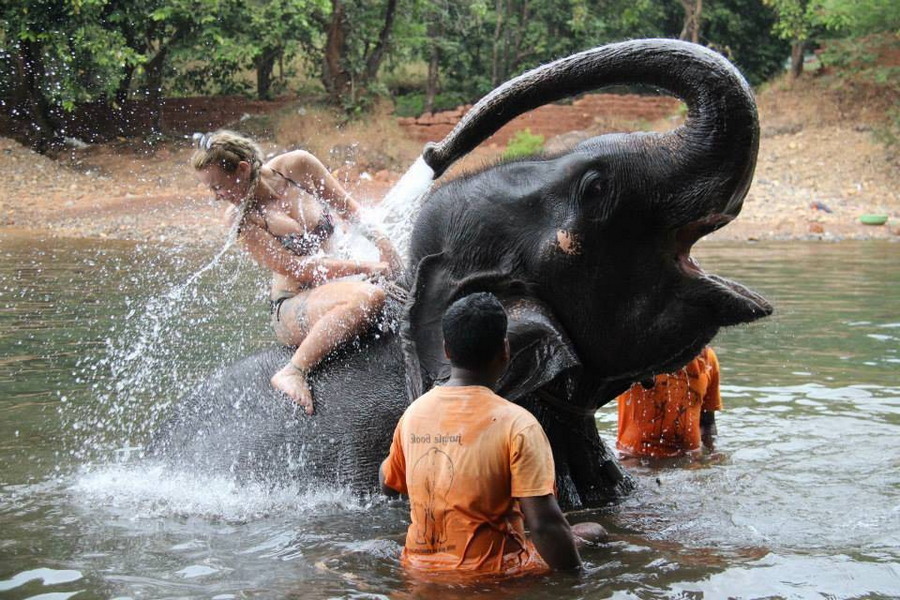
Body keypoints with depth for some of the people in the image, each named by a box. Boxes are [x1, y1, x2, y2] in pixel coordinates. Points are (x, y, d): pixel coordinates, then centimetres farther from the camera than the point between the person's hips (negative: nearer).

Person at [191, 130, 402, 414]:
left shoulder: (296, 166, -3)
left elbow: (348, 208, 12)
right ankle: (292, 372, -33)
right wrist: (366, 267, -16)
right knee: (368, 296, -34)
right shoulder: (241, 218, -11)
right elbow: (297, 269, -14)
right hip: (291, 310, -6)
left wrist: (381, 241, -1)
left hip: (333, 289, 6)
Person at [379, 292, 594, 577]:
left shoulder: (414, 412, 1)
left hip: (419, 566, 6)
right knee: (593, 532, 13)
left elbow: (388, 485, 19)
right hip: (489, 574, -6)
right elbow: (544, 524, -22)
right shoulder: (516, 424, -17)